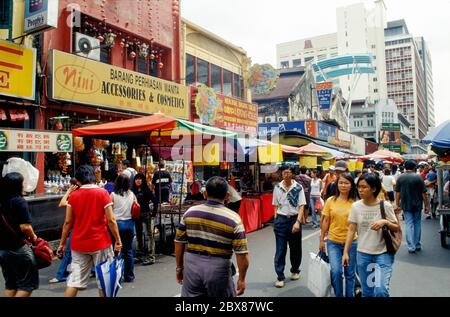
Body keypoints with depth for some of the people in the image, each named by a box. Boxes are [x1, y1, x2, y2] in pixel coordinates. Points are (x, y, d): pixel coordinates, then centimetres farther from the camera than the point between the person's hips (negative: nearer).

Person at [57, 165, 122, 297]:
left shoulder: (73, 195, 1)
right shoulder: (102, 193, -7)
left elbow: (68, 222, 1)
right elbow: (111, 220, -11)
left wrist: (62, 243, 10)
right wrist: (118, 240, -4)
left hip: (78, 244, 3)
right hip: (100, 242, -3)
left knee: (74, 280, 10)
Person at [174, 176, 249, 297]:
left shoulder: (190, 212, -1)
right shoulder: (233, 219, -10)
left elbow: (179, 243, 5)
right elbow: (242, 254, -11)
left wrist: (179, 267, 17)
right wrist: (241, 279, 2)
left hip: (191, 266, 2)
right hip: (218, 269, -2)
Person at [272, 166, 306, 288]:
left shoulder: (298, 188, -6)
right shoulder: (277, 188, 1)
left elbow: (301, 206, -8)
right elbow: (276, 206, 8)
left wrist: (298, 222, -17)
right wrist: (276, 220, 3)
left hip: (294, 219, -1)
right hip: (281, 220, 1)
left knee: (295, 248, 15)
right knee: (280, 249, 1)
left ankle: (295, 270, 36)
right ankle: (280, 276, 8)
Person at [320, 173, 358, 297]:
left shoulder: (355, 203, -5)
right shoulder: (330, 201, -2)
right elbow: (326, 221, 3)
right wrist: (322, 239, 5)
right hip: (333, 242, 0)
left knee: (350, 273, 12)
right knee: (336, 272, -8)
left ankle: (350, 295, 32)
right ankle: (338, 295, 16)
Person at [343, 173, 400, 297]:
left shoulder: (385, 205, -9)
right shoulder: (356, 206, -3)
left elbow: (397, 228, -2)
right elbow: (351, 230, 1)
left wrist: (385, 222, -22)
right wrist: (346, 252, -3)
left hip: (383, 253, -3)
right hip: (363, 254, 3)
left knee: (381, 290, -13)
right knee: (367, 292, 14)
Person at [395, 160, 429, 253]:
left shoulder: (400, 178, -2)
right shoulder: (418, 177, -8)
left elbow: (398, 193, -1)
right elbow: (424, 193, -8)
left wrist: (398, 205, 6)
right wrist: (426, 206, -1)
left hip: (406, 205, 1)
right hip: (417, 205, -1)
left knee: (409, 225, 3)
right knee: (417, 224, 14)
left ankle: (411, 247, 0)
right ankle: (417, 245, 23)